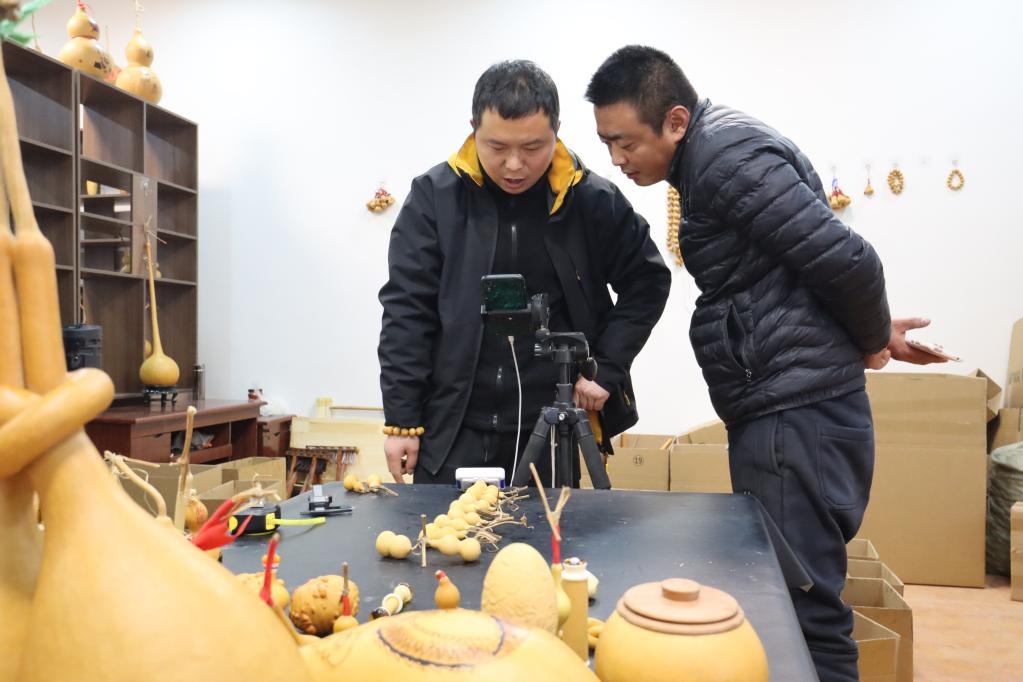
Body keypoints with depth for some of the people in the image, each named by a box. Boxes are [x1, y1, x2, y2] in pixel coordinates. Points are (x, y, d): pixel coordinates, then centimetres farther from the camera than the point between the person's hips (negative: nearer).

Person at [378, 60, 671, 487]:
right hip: (451, 431, 0)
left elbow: (647, 283, 8)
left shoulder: (593, 200, -5)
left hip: (550, 435, 1)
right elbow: (406, 310, -3)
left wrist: (606, 368, -2)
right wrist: (402, 419, -4)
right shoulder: (435, 195, -6)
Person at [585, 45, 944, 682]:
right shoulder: (718, 153, 17)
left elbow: (845, 259, -20)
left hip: (798, 417, -10)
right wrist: (872, 335, 14)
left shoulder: (727, 153, -14)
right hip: (782, 413, 10)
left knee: (801, 609, -2)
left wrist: (872, 338, -2)